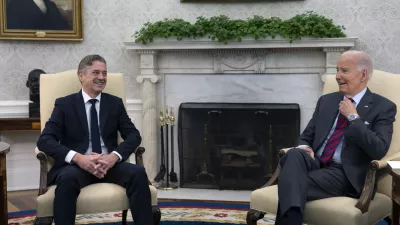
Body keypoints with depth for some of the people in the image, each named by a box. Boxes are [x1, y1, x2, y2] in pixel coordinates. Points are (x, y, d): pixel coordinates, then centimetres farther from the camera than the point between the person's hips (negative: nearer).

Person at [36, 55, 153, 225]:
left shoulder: (115, 103, 14)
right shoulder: (64, 104, 5)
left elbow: (133, 135, 5)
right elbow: (44, 140, -5)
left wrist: (114, 156, -17)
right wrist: (78, 158, -22)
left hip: (109, 164, 3)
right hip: (76, 166, -2)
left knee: (138, 173, -27)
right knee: (68, 178, -37)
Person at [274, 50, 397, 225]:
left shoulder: (383, 107, 3)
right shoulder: (326, 100, 19)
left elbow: (379, 150, -11)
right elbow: (306, 136, 20)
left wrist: (353, 117, -10)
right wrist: (303, 148, -5)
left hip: (345, 174, -4)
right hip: (315, 164, 5)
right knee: (294, 155, -34)